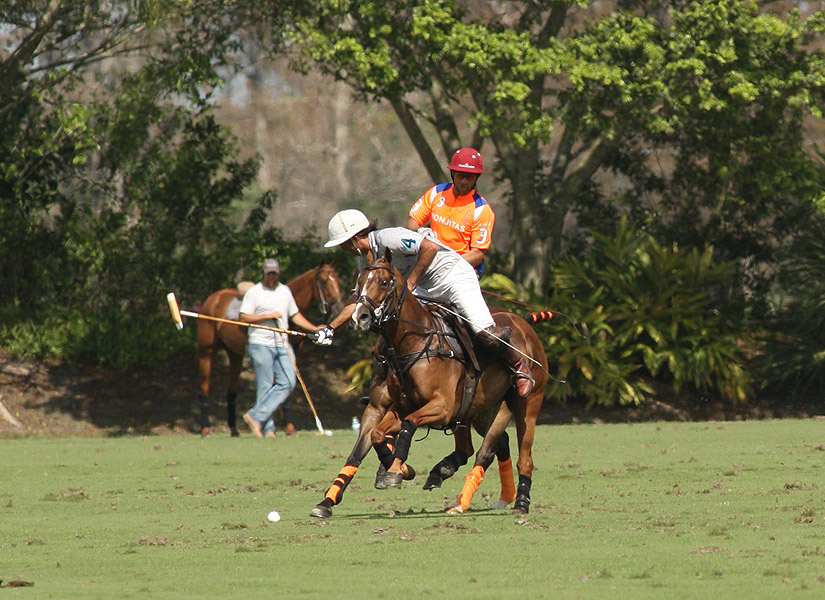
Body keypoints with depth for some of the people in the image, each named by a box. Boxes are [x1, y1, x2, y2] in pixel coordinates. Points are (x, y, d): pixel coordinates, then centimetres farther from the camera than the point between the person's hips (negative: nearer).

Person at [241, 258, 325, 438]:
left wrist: (314, 329, 14)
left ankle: (256, 416, -5)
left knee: (288, 383, -8)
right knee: (265, 387, -5)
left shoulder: (285, 291, 16)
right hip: (261, 345, -6)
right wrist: (268, 316, -15)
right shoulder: (254, 292, -2)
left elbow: (295, 315, 22)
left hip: (282, 345, 6)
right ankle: (268, 429, 1)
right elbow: (244, 317, -8)